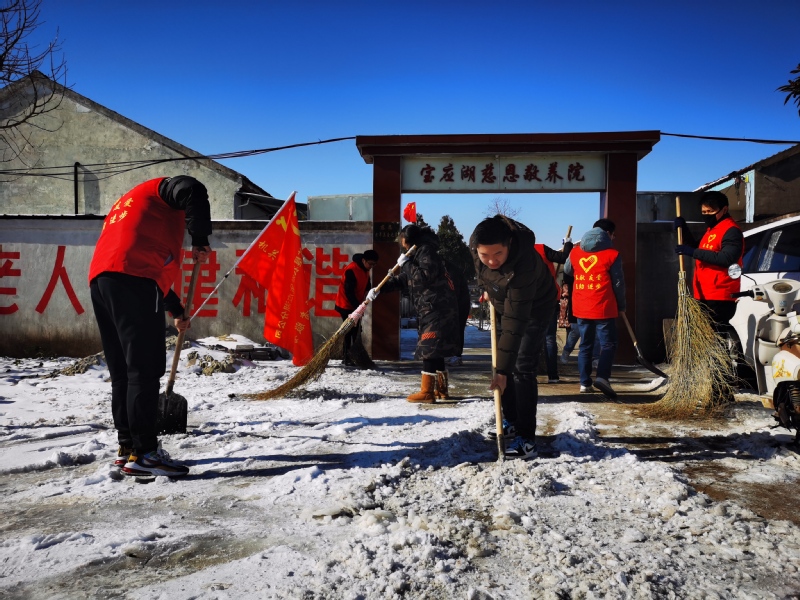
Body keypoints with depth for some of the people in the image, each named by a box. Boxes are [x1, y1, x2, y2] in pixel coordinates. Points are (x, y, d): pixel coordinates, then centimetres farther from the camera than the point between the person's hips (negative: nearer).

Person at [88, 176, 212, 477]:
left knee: (123, 371, 12)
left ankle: (127, 446, 16)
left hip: (101, 279, 9)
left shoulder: (126, 204, 39)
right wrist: (201, 240, -3)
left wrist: (176, 310, 41)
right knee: (145, 370, -9)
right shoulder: (162, 189, 15)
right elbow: (194, 192, -12)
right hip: (130, 280, -9)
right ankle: (143, 453, -8)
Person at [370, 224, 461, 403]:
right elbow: (402, 280, 24)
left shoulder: (427, 251, -10)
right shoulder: (418, 254, 21)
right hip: (430, 309, 10)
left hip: (437, 309, -10)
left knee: (429, 349, -11)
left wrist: (406, 263, -12)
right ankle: (441, 390, 21)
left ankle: (427, 392, -9)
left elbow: (425, 277, -22)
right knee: (434, 350, 13)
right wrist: (379, 289, 15)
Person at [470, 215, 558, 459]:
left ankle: (526, 438, -9)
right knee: (504, 364, 11)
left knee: (522, 368, -14)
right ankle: (512, 421, 26)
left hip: (535, 309, -7)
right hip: (504, 304, 7)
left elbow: (515, 322, -42)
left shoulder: (523, 266, -44)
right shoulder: (476, 242, -26)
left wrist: (502, 370, -41)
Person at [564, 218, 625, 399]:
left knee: (586, 345, 13)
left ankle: (585, 383, 11)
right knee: (608, 344, 2)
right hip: (603, 308, -5)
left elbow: (567, 271, 26)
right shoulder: (612, 254, -6)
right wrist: (621, 306, 9)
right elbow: (618, 283, -2)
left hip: (581, 308, 5)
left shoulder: (575, 252, 8)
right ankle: (602, 377, -16)